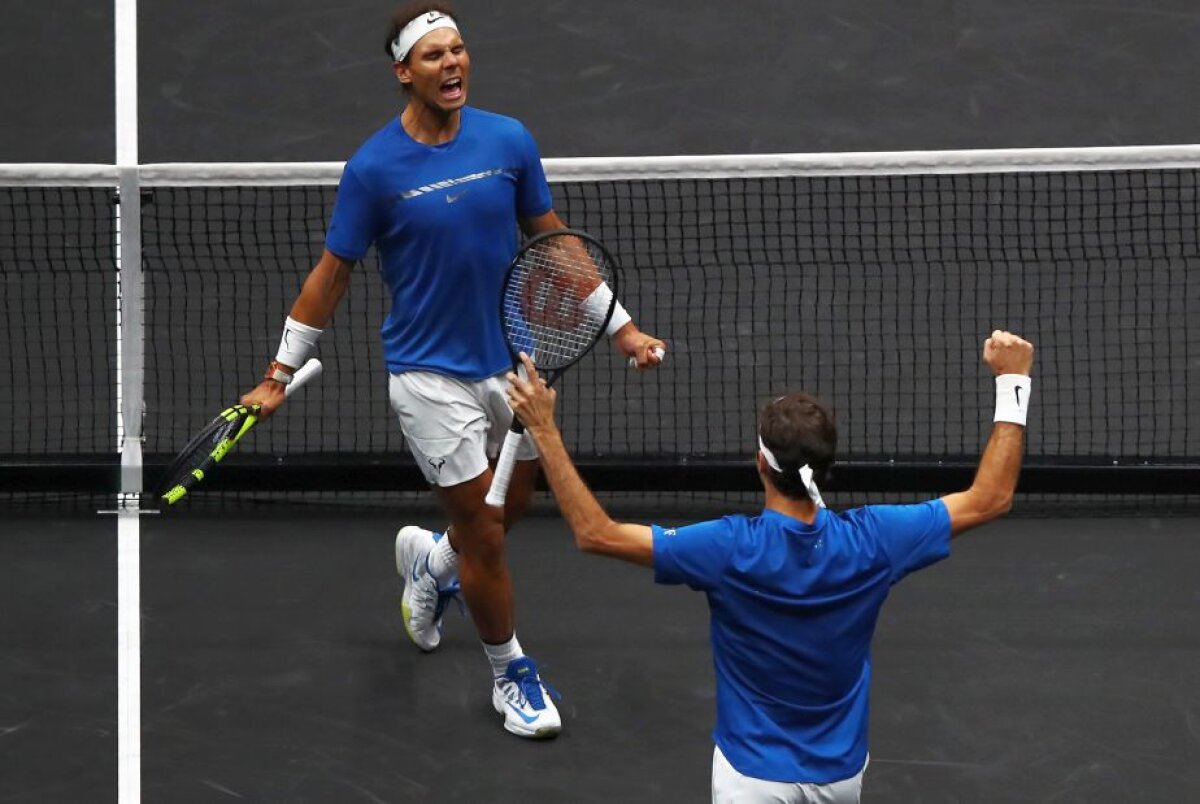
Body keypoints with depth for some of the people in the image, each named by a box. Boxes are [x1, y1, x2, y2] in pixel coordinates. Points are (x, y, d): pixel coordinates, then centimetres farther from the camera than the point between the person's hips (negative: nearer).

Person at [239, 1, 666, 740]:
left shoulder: (510, 141, -5)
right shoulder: (374, 169, -14)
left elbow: (553, 240, 6)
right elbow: (333, 273, -4)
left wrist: (622, 327, 4)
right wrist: (280, 375, -2)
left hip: (512, 360, 4)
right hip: (430, 371, -4)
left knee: (512, 506, 19)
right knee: (483, 532, 0)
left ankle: (429, 560, 51)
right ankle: (511, 672, 21)